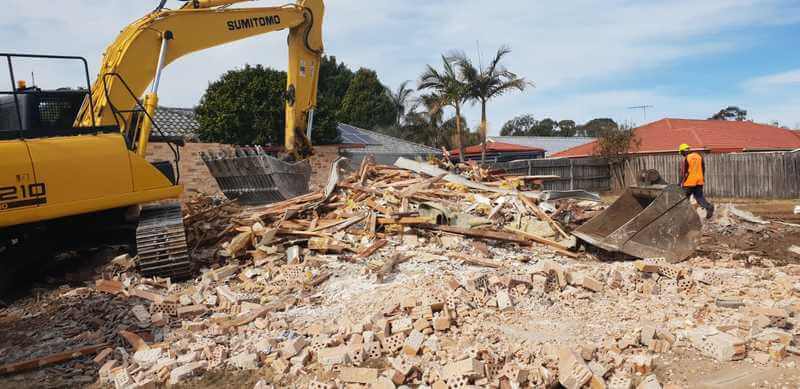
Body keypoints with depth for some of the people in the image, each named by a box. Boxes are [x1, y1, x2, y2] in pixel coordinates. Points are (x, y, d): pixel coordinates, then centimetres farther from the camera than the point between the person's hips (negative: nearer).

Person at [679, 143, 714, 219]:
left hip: (689, 182, -5)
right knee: (699, 197, 10)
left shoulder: (686, 159, -11)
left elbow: (684, 172, -10)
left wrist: (681, 183, -3)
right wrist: (702, 178, 23)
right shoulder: (699, 156, 8)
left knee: (685, 198, 9)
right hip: (699, 181, 6)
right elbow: (703, 168, 13)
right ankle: (709, 206, -14)